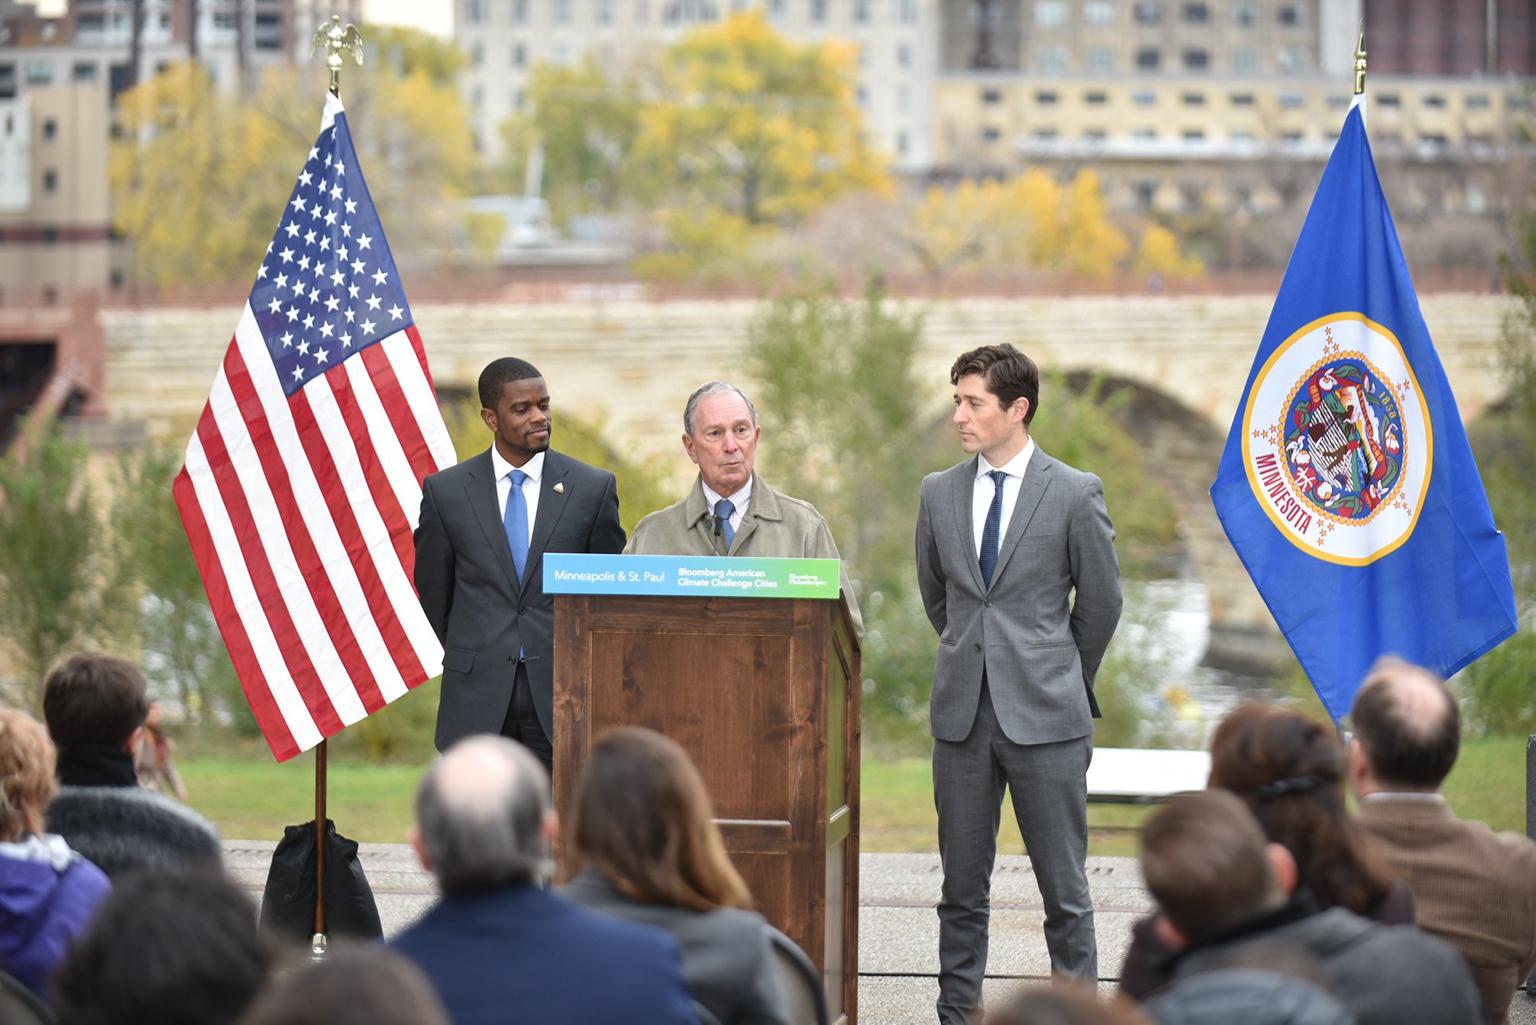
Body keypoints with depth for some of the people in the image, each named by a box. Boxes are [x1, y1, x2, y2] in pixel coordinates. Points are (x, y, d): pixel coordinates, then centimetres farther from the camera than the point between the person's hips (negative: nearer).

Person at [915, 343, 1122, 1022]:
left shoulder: (1076, 494, -4)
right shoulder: (939, 493, 7)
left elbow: (1101, 603, 5)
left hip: (1045, 713, -3)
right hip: (962, 712, 4)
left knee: (1064, 889, 0)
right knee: (962, 887, 7)